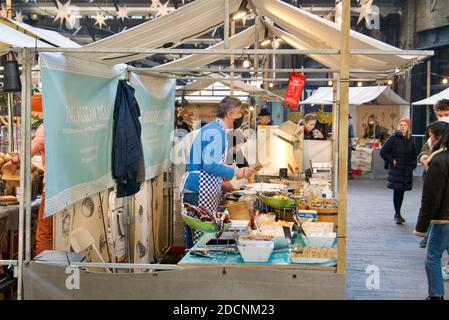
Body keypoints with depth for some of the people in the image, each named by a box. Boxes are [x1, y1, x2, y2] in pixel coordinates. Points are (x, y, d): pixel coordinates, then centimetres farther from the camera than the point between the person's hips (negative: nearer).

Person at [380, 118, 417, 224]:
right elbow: (383, 152, -6)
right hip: (396, 169, -5)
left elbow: (414, 154, 22)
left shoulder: (410, 139, 9)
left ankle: (397, 214, 20)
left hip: (407, 170, 5)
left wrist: (413, 165, 10)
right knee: (397, 191, -8)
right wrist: (391, 161, -8)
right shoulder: (394, 137, -6)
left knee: (402, 191, 9)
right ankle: (397, 215, -5)